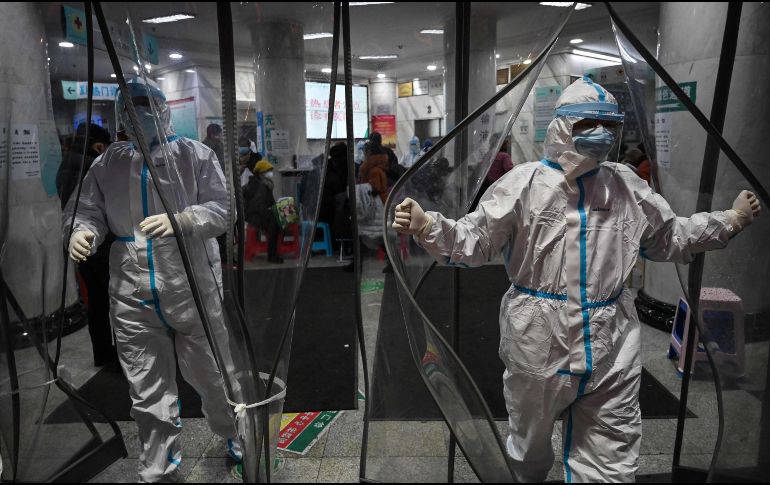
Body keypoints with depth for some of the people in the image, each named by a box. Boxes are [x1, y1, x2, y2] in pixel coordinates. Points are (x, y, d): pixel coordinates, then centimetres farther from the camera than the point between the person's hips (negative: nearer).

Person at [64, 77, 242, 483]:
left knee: (212, 375, 14)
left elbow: (220, 209, -7)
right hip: (132, 298, 3)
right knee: (148, 393, 11)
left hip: (194, 292, -2)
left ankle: (235, 436, 43)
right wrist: (82, 232, -15)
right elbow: (87, 210, 9)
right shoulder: (107, 163, 10)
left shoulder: (195, 155, 0)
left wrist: (179, 220, -26)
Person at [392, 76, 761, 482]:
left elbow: (670, 239, 19)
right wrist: (426, 225, -25)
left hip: (610, 353, 3)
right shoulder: (524, 183, -6)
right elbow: (473, 242, -9)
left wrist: (733, 220, 15)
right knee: (530, 449, 22)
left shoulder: (627, 187, 6)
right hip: (538, 346, -2)